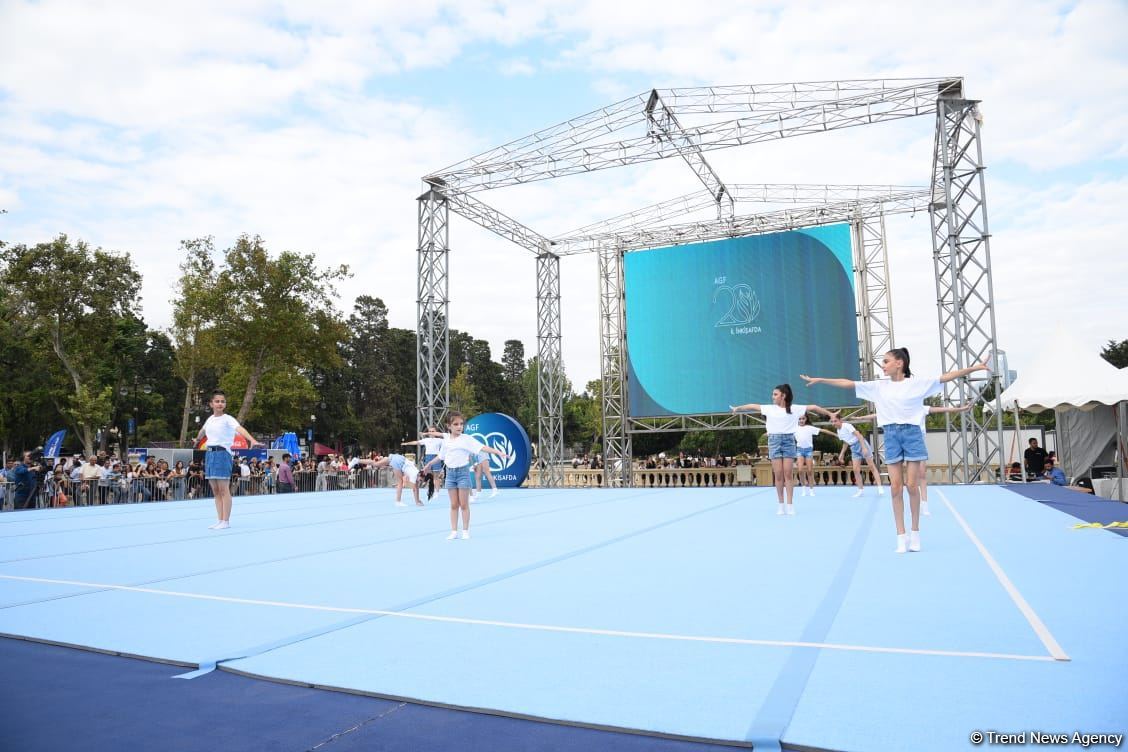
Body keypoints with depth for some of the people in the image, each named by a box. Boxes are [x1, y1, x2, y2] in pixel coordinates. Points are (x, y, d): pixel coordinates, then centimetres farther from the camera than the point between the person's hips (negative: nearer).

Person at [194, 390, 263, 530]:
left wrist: (252, 440, -45)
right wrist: (197, 439, 53)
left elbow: (240, 429, -29)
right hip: (210, 454, 7)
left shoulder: (228, 419, -9)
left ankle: (226, 521, 0)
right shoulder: (210, 419, 12)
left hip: (222, 453, -7)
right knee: (215, 491, 9)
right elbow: (202, 431, 35)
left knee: (224, 490, -5)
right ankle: (220, 520, 16)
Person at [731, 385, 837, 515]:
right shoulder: (770, 408, 6)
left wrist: (830, 413, 6)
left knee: (787, 473, -4)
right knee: (778, 474, 0)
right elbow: (753, 406, 7)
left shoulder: (794, 408, 2)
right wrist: (737, 408, 4)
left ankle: (789, 504, 1)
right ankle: (781, 504, 8)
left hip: (788, 440, -1)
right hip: (774, 440, 1)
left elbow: (813, 407, 5)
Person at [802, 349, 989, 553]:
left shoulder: (917, 383, 0)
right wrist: (820, 379, 3)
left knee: (912, 485, 0)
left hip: (912, 433, -2)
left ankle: (915, 533, 16)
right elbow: (848, 383, 5)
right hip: (891, 435, 2)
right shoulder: (879, 386, 7)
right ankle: (901, 536, 8)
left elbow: (946, 377, -3)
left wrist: (974, 368, -12)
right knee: (895, 487, 1)